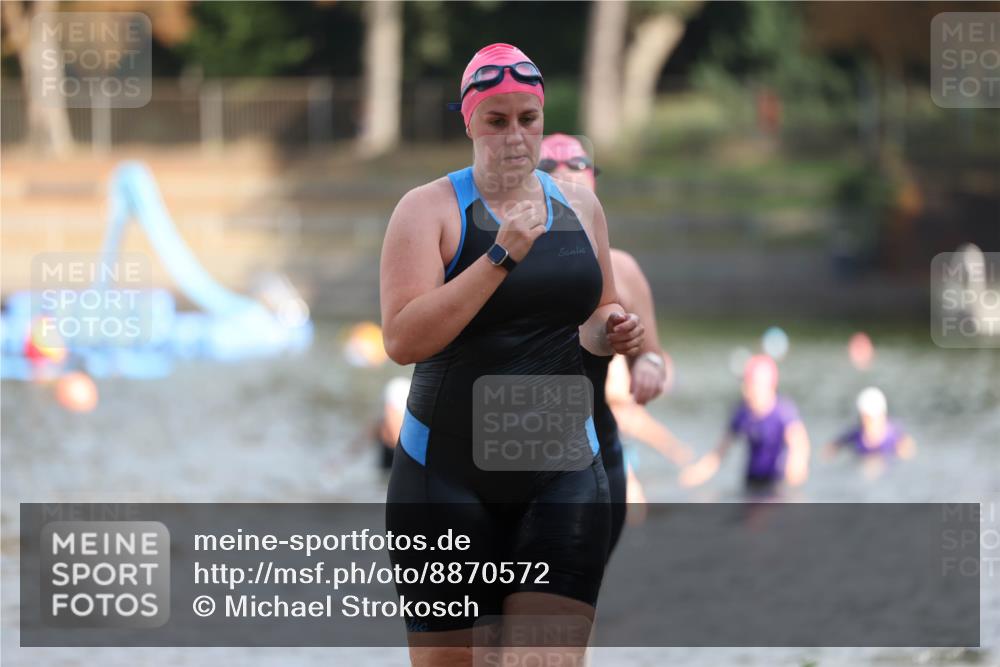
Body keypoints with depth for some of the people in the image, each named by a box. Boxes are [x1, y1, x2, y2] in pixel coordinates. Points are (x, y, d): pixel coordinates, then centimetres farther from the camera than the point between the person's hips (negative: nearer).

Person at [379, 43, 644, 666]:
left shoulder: (579, 206, 9)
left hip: (562, 472, 3)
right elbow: (402, 339, -18)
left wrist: (612, 330, 0)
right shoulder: (430, 207, -5)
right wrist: (501, 256, -22)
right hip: (449, 473, -3)